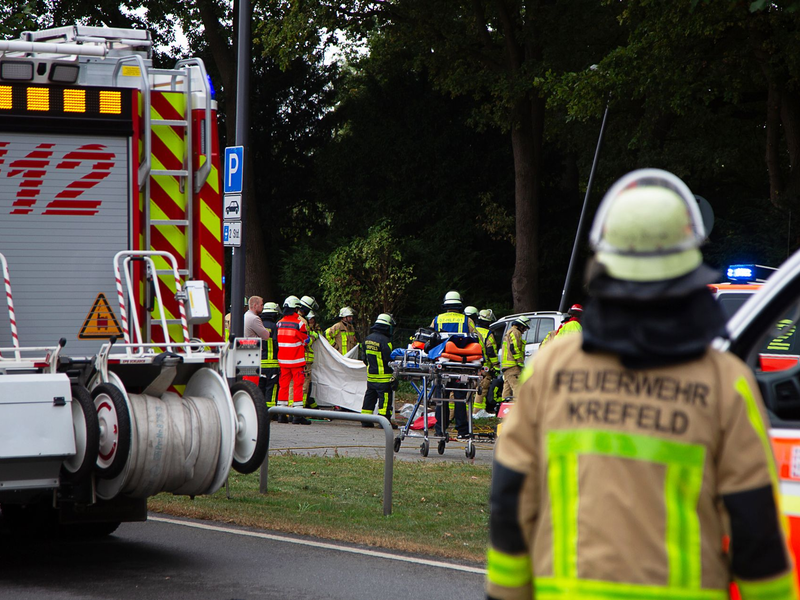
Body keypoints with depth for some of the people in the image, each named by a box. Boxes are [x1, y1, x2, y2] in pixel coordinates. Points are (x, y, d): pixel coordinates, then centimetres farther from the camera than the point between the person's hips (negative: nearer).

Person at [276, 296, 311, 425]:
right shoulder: (300, 323, -12)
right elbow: (305, 341, -4)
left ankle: (282, 414, 10)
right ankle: (298, 415, -6)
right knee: (298, 385, -2)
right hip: (297, 361, -5)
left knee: (283, 385, 10)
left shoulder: (279, 323, 4)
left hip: (282, 360, 5)